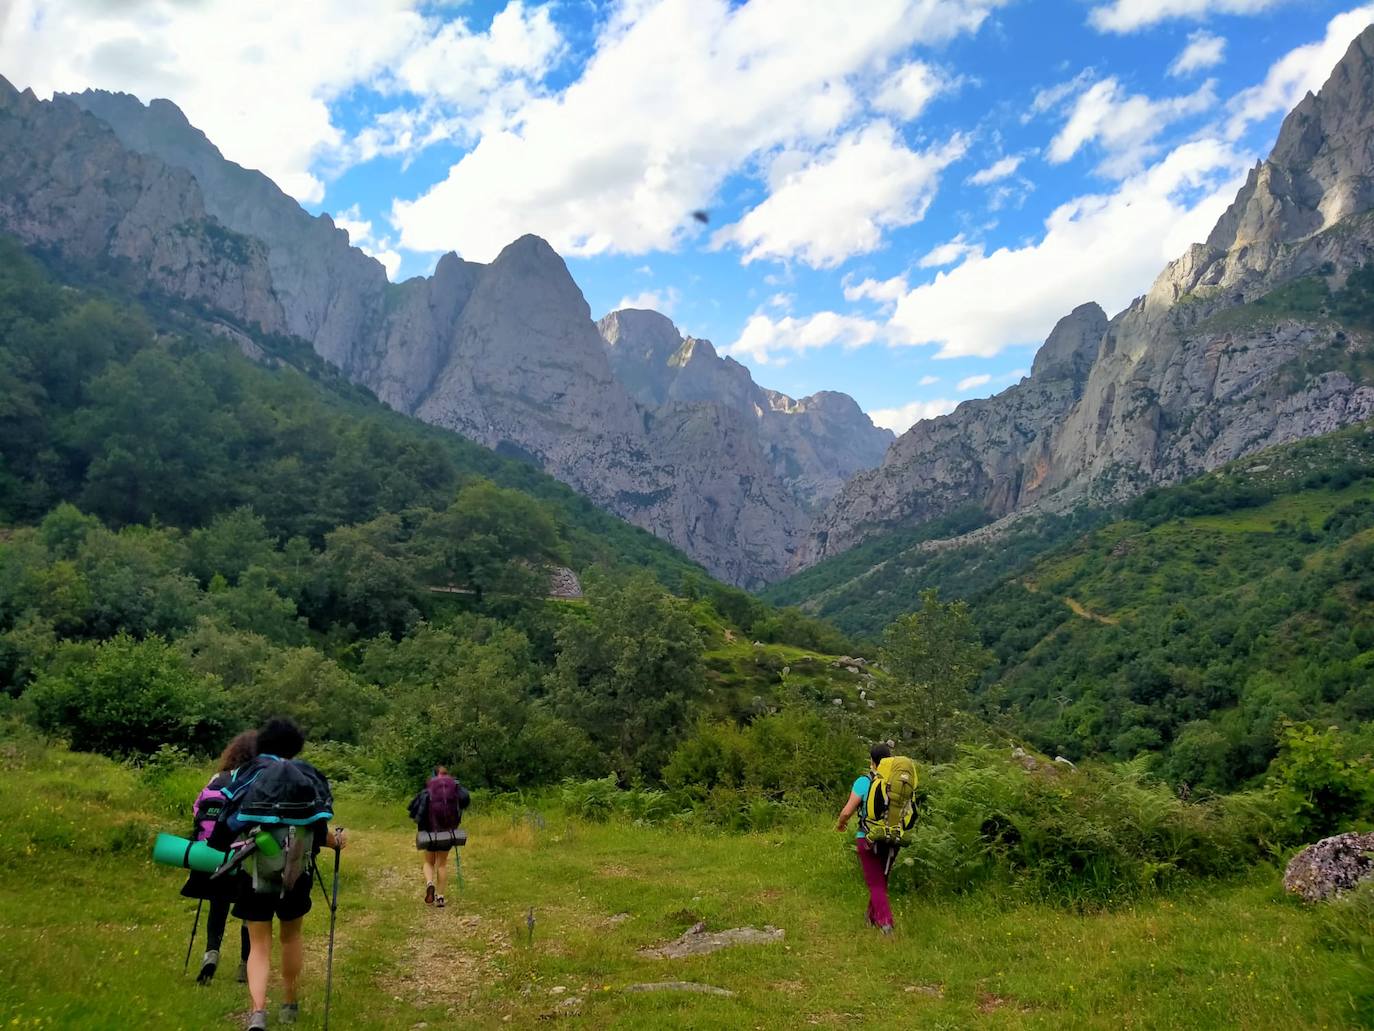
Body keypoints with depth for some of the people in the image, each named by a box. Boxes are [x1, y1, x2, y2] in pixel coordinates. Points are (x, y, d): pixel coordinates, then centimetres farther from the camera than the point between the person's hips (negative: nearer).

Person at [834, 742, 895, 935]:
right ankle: (872, 918, 33)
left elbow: (847, 812, -13)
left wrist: (840, 823, 8)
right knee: (881, 881, 20)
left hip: (868, 839, -4)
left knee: (875, 883, 3)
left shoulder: (864, 781, -13)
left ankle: (885, 922, -12)